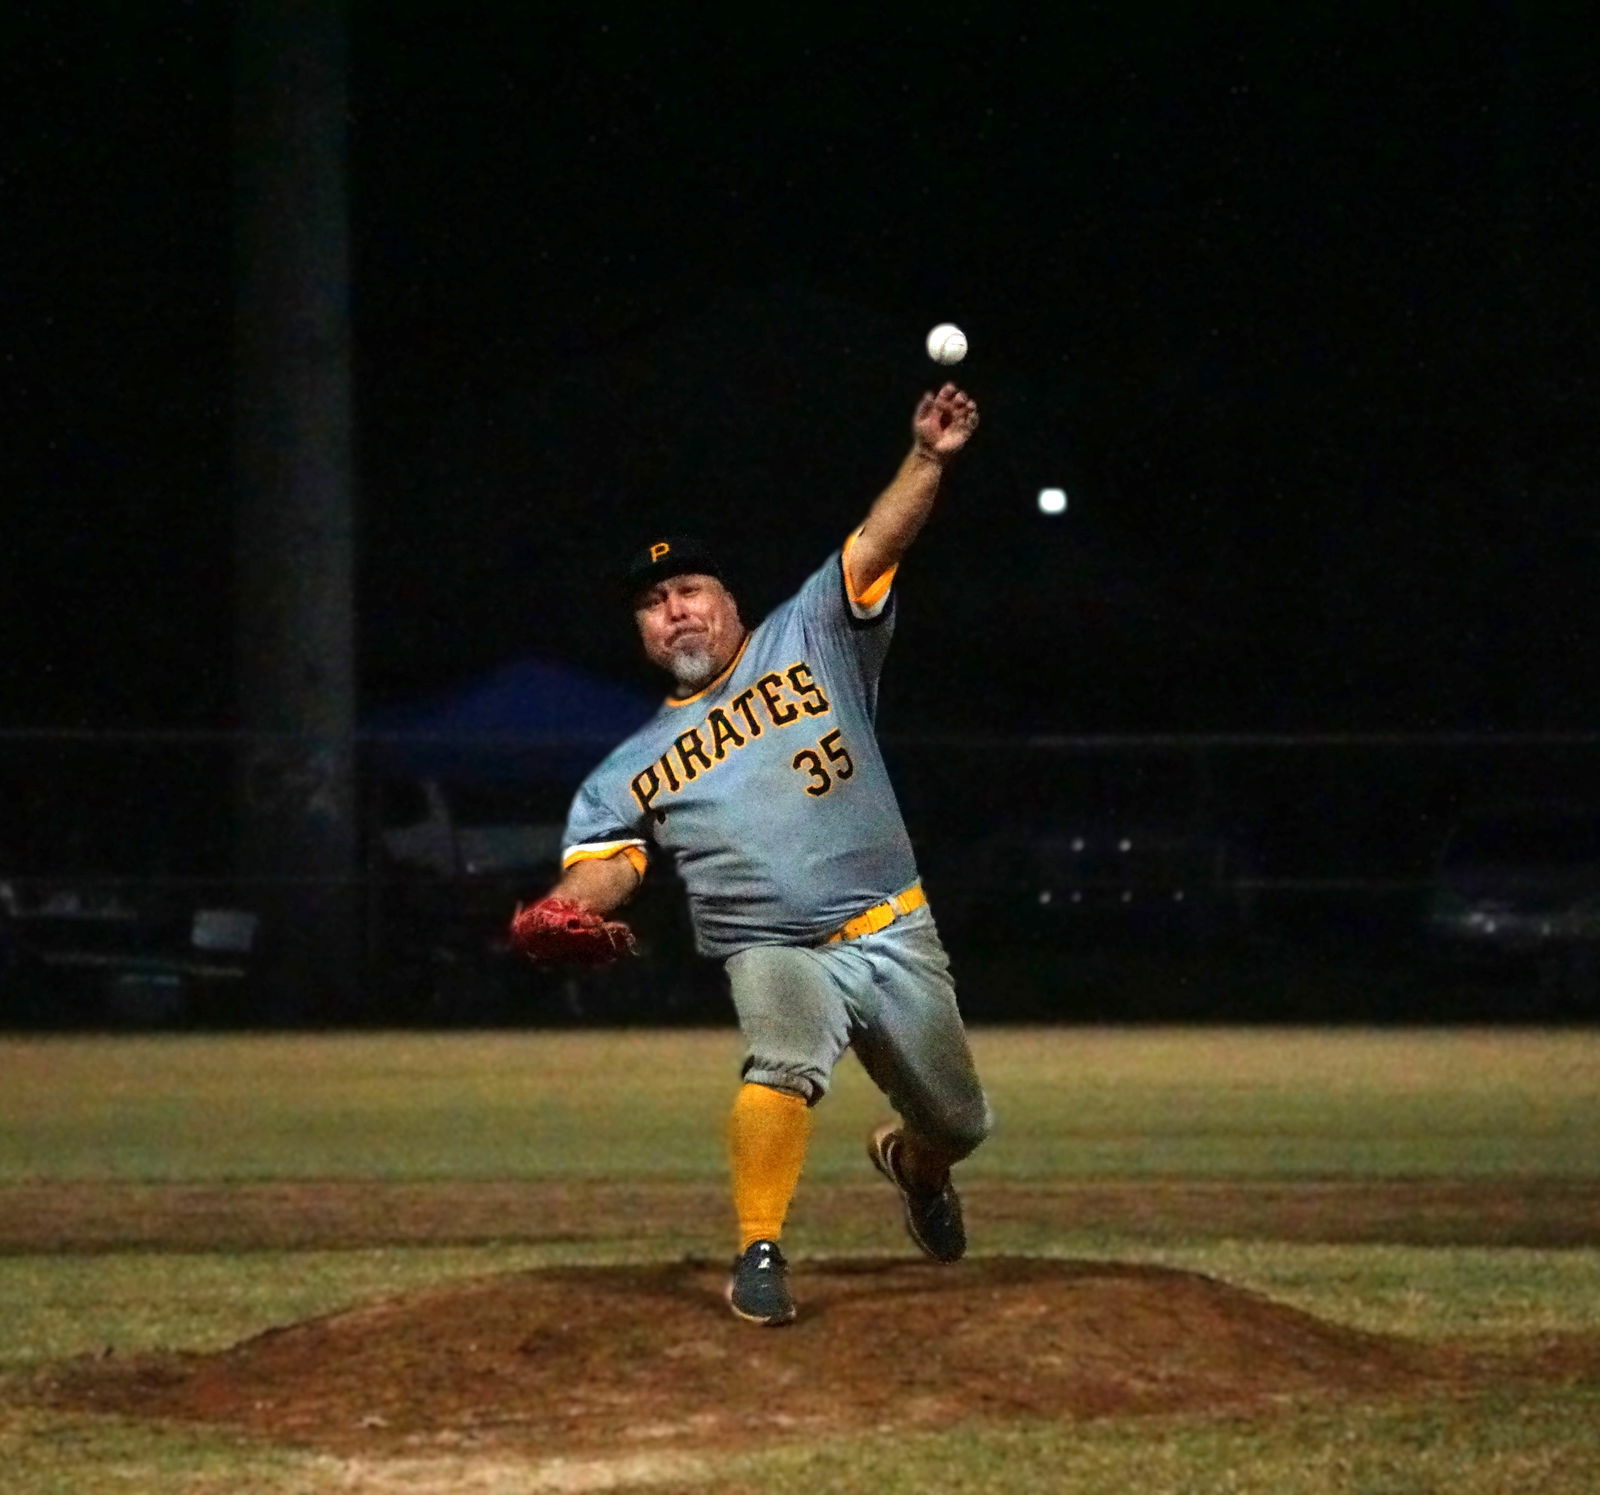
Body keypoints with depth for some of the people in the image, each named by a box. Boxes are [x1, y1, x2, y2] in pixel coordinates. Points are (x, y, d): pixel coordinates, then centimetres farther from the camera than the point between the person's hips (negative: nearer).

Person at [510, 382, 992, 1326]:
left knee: (958, 1125, 11)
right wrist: (563, 912, -24)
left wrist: (928, 460, -22)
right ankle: (759, 1258, -27)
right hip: (775, 951, -1)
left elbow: (878, 544, -5)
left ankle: (910, 1162, 48)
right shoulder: (634, 769, 11)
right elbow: (602, 859, -1)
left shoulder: (808, 643, 6)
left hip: (897, 935, 1)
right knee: (788, 1060, -34)